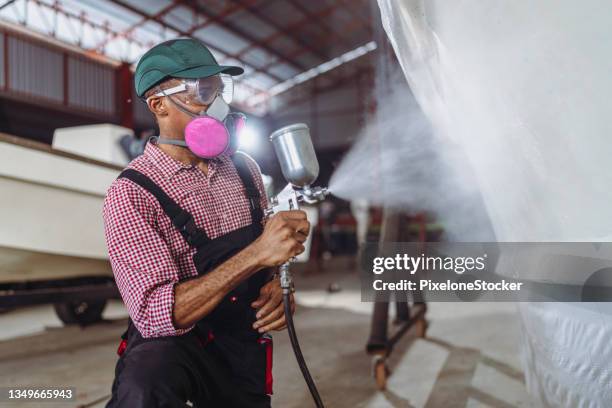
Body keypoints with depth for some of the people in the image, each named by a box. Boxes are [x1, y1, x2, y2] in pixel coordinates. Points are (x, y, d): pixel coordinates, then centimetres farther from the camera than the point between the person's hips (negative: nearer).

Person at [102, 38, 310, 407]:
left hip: (246, 350, 6)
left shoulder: (244, 169, 1)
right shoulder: (131, 195, -17)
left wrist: (276, 286, -10)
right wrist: (257, 254, -32)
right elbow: (157, 315, -26)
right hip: (172, 347, -6)